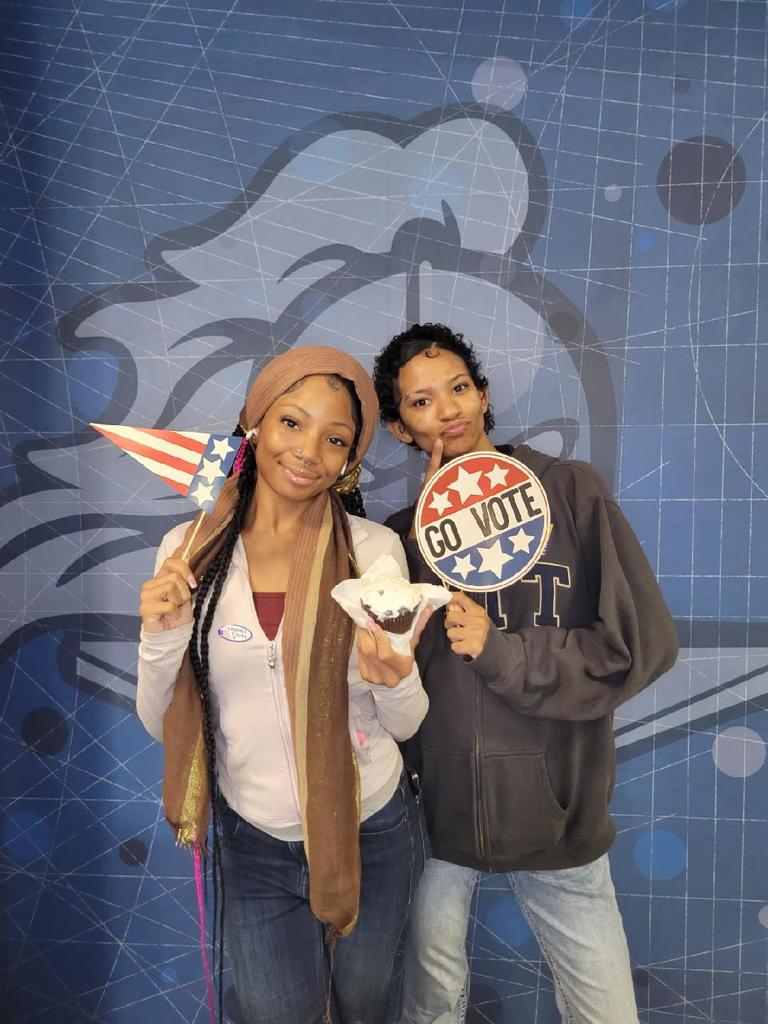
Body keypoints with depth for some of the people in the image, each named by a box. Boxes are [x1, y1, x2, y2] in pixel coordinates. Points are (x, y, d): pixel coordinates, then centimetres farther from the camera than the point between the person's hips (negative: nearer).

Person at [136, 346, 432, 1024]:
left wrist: (394, 680, -30)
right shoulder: (191, 550, -10)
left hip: (371, 833, 0)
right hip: (254, 842, 1)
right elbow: (162, 724, -5)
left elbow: (406, 723, -8)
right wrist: (161, 635, -23)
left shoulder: (374, 548, -14)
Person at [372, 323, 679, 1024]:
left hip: (558, 813, -1)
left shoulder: (570, 490, -7)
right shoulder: (404, 531, 1)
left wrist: (501, 651, -16)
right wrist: (427, 543, -14)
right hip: (436, 808, 2)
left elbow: (644, 643, -10)